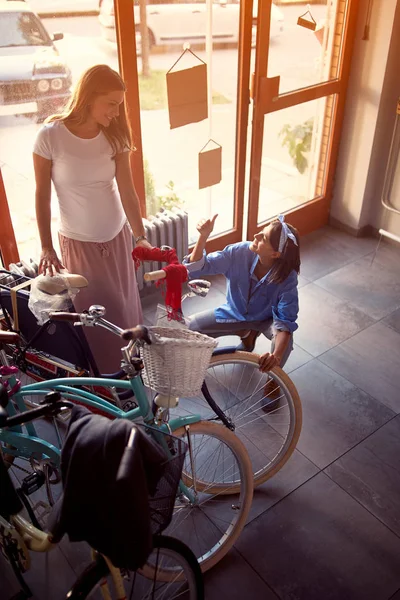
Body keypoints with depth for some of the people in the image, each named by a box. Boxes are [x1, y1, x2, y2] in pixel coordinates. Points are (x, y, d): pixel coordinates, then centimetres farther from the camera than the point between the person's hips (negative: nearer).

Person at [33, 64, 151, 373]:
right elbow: (42, 196, -10)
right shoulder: (50, 135, -17)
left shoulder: (115, 136, -7)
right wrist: (46, 248, -11)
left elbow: (127, 191, -8)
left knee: (125, 304, 15)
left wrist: (140, 236, -17)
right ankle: (102, 376, 29)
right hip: (78, 242, -3)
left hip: (117, 236, 3)